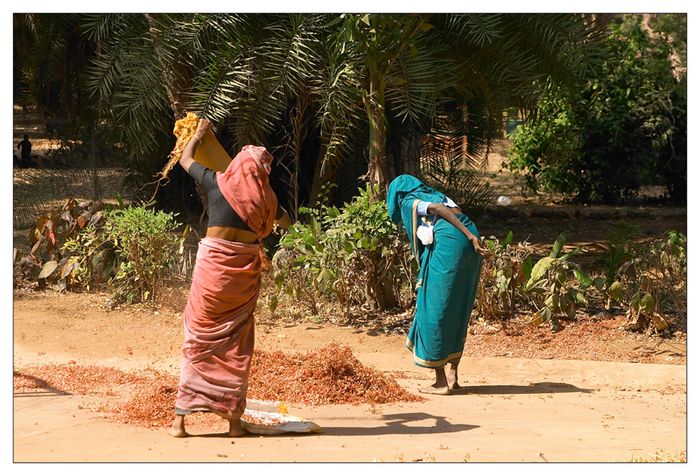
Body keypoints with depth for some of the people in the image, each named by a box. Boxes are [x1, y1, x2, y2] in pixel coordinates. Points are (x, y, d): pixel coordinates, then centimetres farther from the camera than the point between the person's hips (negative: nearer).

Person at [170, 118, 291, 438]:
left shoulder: (217, 182, 2)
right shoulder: (264, 196, 4)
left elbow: (185, 159, 21)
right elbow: (286, 222, 26)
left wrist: (199, 134, 37)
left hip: (213, 262, -1)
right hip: (246, 267, 1)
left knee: (199, 337, 4)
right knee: (237, 343, 10)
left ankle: (180, 417, 2)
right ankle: (234, 418, 10)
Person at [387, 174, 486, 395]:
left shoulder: (409, 202, 9)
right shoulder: (437, 195, 32)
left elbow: (440, 209, -8)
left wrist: (470, 237, -16)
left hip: (449, 244, -8)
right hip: (468, 245, 8)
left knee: (435, 310, 0)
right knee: (458, 310, 16)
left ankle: (441, 381, 1)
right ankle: (453, 375, 15)